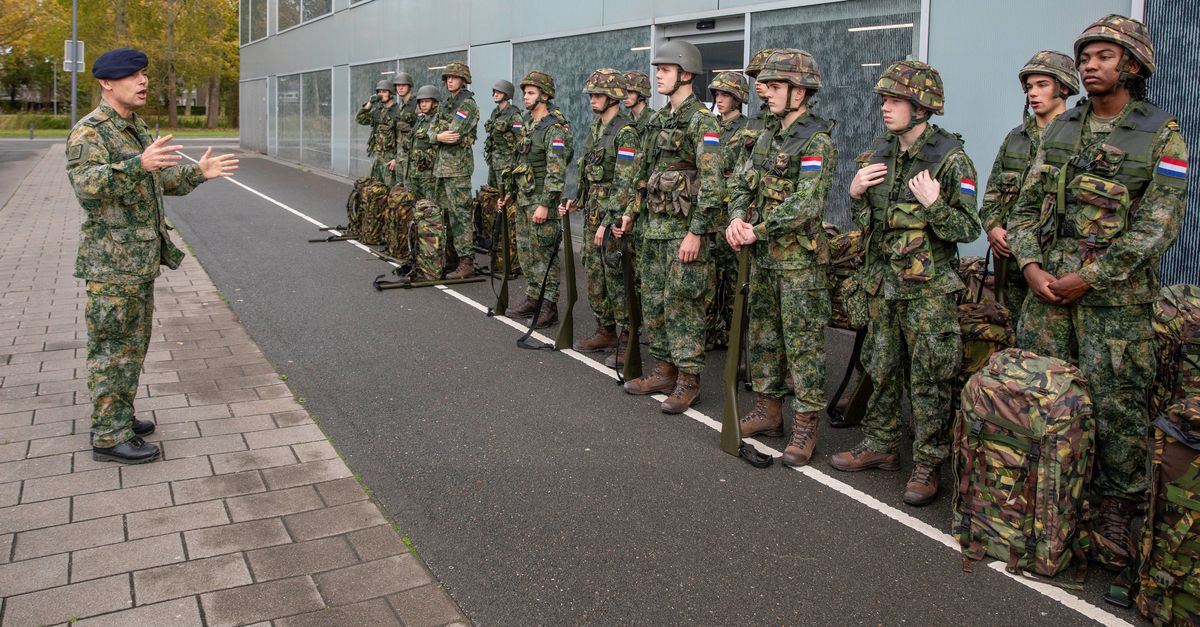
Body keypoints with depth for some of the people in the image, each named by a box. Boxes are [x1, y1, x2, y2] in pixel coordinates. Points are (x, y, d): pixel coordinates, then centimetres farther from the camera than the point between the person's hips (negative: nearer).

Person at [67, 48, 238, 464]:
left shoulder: (137, 128, 15)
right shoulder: (89, 131, -14)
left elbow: (161, 181, 25)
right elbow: (85, 184, -29)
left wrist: (199, 173, 11)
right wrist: (139, 165, -42)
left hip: (139, 258, 9)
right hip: (111, 262, -9)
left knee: (133, 343, 17)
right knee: (113, 348, -3)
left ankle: (117, 417, 30)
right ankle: (108, 438, 5)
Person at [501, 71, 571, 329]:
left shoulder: (554, 129, -14)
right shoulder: (528, 125, 15)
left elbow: (556, 172, -20)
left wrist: (545, 204, -24)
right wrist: (512, 193, 20)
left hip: (540, 201, -9)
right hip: (523, 200, 9)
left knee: (544, 254, -5)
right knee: (526, 252, 13)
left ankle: (549, 306, 1)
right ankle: (532, 299, 23)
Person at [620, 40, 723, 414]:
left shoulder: (701, 121, -12)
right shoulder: (660, 119, 14)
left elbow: (711, 182, -18)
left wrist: (696, 232, -21)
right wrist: (631, 211, 18)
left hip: (685, 228, -9)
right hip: (656, 225, 9)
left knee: (682, 304, -4)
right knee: (653, 300, 12)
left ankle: (688, 380, 6)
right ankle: (664, 371, 23)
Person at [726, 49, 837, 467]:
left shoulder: (817, 142, -13)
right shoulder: (768, 138, 13)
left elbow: (805, 205, -23)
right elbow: (743, 185, 11)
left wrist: (756, 231, -18)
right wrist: (736, 219, -9)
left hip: (800, 259, -8)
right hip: (764, 256, 9)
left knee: (803, 342, -2)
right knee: (763, 334, 15)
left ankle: (806, 425, 6)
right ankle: (768, 410, 28)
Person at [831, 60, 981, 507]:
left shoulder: (950, 159, -11)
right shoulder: (879, 153, 8)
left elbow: (968, 230, -10)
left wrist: (934, 205, -25)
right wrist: (856, 193, -3)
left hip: (928, 287, -6)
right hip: (882, 281, 6)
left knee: (929, 379, 0)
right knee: (882, 369, 15)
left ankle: (927, 465, 10)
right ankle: (880, 446, 28)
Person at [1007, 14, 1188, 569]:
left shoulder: (1161, 135, -3)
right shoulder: (1059, 131, 11)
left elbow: (1159, 225, -10)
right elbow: (1027, 206, 11)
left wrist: (1088, 278, -15)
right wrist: (1031, 266, -6)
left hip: (1115, 295, -4)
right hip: (1048, 286, 4)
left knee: (1115, 404, 1)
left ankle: (1116, 508, 16)